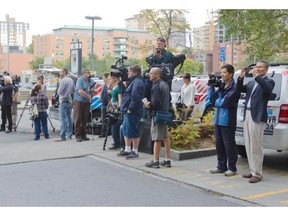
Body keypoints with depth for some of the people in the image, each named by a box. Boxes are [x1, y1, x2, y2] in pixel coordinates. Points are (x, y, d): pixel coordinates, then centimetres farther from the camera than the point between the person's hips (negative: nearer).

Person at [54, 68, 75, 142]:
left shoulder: (63, 80, -15)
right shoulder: (71, 80, 12)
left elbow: (59, 91, -16)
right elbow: (73, 91, 19)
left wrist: (58, 91, 3)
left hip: (63, 101, -9)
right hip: (70, 101, 9)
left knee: (63, 119, -10)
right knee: (69, 118, 13)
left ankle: (62, 136, -12)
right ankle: (69, 135, 18)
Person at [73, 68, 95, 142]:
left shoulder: (91, 81, 10)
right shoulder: (80, 80, -9)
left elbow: (93, 91, 19)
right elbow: (80, 91, -18)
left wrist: (92, 90, -4)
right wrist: (88, 97, -12)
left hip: (87, 102, 6)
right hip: (79, 101, -6)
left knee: (85, 119, 8)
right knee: (78, 119, -3)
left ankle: (83, 135, 16)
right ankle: (77, 135, 0)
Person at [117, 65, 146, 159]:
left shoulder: (137, 82, -16)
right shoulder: (133, 81, 18)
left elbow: (135, 97, -25)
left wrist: (130, 108, -22)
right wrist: (125, 108, 18)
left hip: (132, 112, -11)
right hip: (128, 111, 11)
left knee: (133, 131, -3)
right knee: (125, 130, 17)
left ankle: (135, 151, 6)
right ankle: (127, 150, 26)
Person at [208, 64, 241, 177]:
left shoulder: (234, 87, -11)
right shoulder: (221, 86, 13)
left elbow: (225, 102, -19)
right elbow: (212, 98, 8)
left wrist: (216, 102, -1)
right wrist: (211, 85, 1)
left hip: (227, 121, -8)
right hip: (218, 120, 8)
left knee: (229, 145, 0)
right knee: (219, 144, 13)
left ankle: (232, 168, 11)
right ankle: (221, 166, 24)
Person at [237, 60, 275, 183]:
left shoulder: (269, 81, -1)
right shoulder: (251, 82, 19)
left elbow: (268, 89, -21)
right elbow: (240, 89, 12)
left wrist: (257, 76, -24)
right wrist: (241, 77, -3)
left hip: (257, 117, -7)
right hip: (247, 115, 7)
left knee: (256, 146, -7)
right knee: (249, 146, 12)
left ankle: (257, 174, -1)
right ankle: (253, 171, 21)